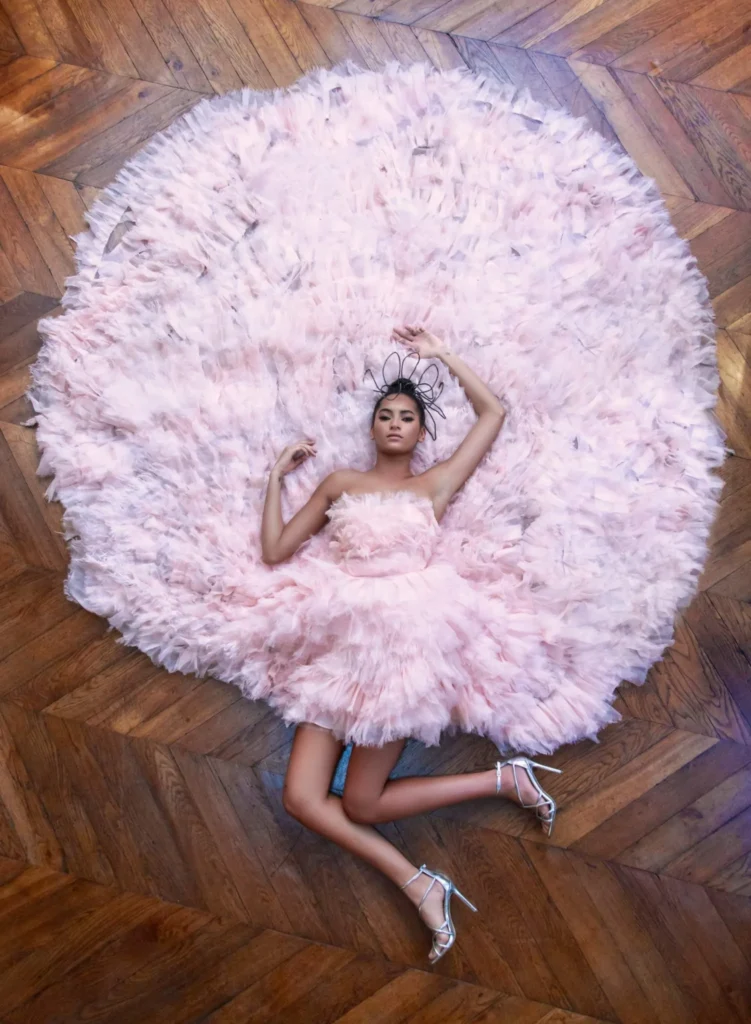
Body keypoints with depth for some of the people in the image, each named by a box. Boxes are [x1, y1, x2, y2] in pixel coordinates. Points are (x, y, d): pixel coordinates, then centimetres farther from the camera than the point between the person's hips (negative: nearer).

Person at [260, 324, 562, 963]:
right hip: (341, 640, 4)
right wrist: (279, 475, 18)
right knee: (302, 798, -12)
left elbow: (493, 412, 14)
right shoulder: (339, 483, 19)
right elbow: (275, 551, 17)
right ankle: (418, 884, -3)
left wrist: (440, 354, 18)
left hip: (406, 634, -3)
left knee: (360, 805, -7)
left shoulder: (437, 484, 14)